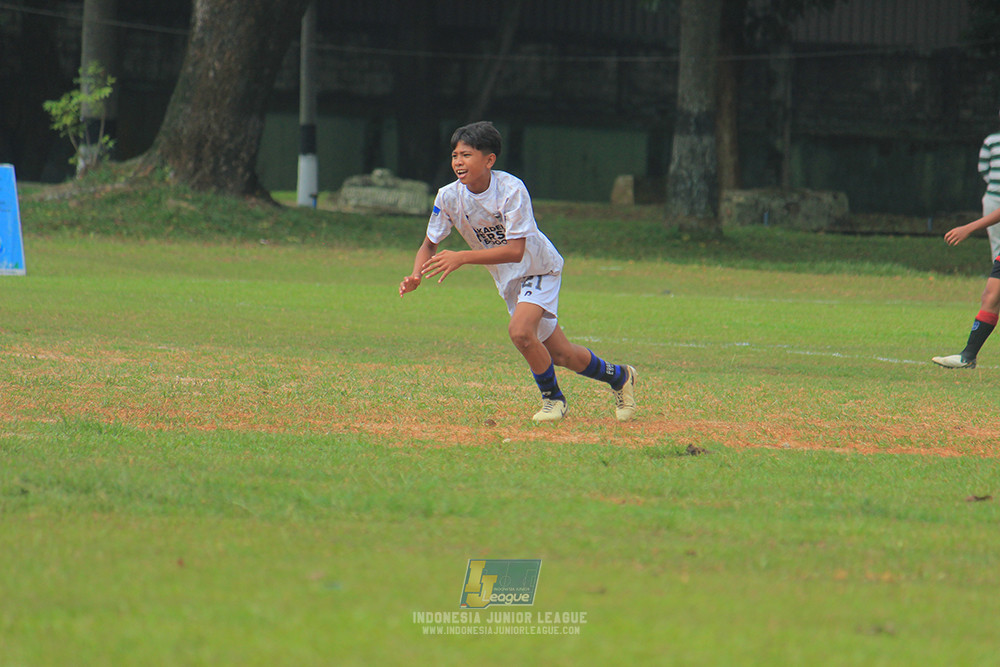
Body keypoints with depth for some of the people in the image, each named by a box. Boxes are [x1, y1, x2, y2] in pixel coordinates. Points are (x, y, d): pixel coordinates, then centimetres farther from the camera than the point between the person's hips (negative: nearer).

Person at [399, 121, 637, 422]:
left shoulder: (511, 190, -28)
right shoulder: (449, 197, -13)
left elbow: (515, 250, -35)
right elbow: (430, 244, -1)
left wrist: (462, 257, -43)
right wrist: (416, 276, -22)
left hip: (539, 268, -5)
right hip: (510, 281, 5)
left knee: (520, 331, -29)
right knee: (561, 355, 9)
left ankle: (553, 398, -5)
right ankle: (618, 377, 34)